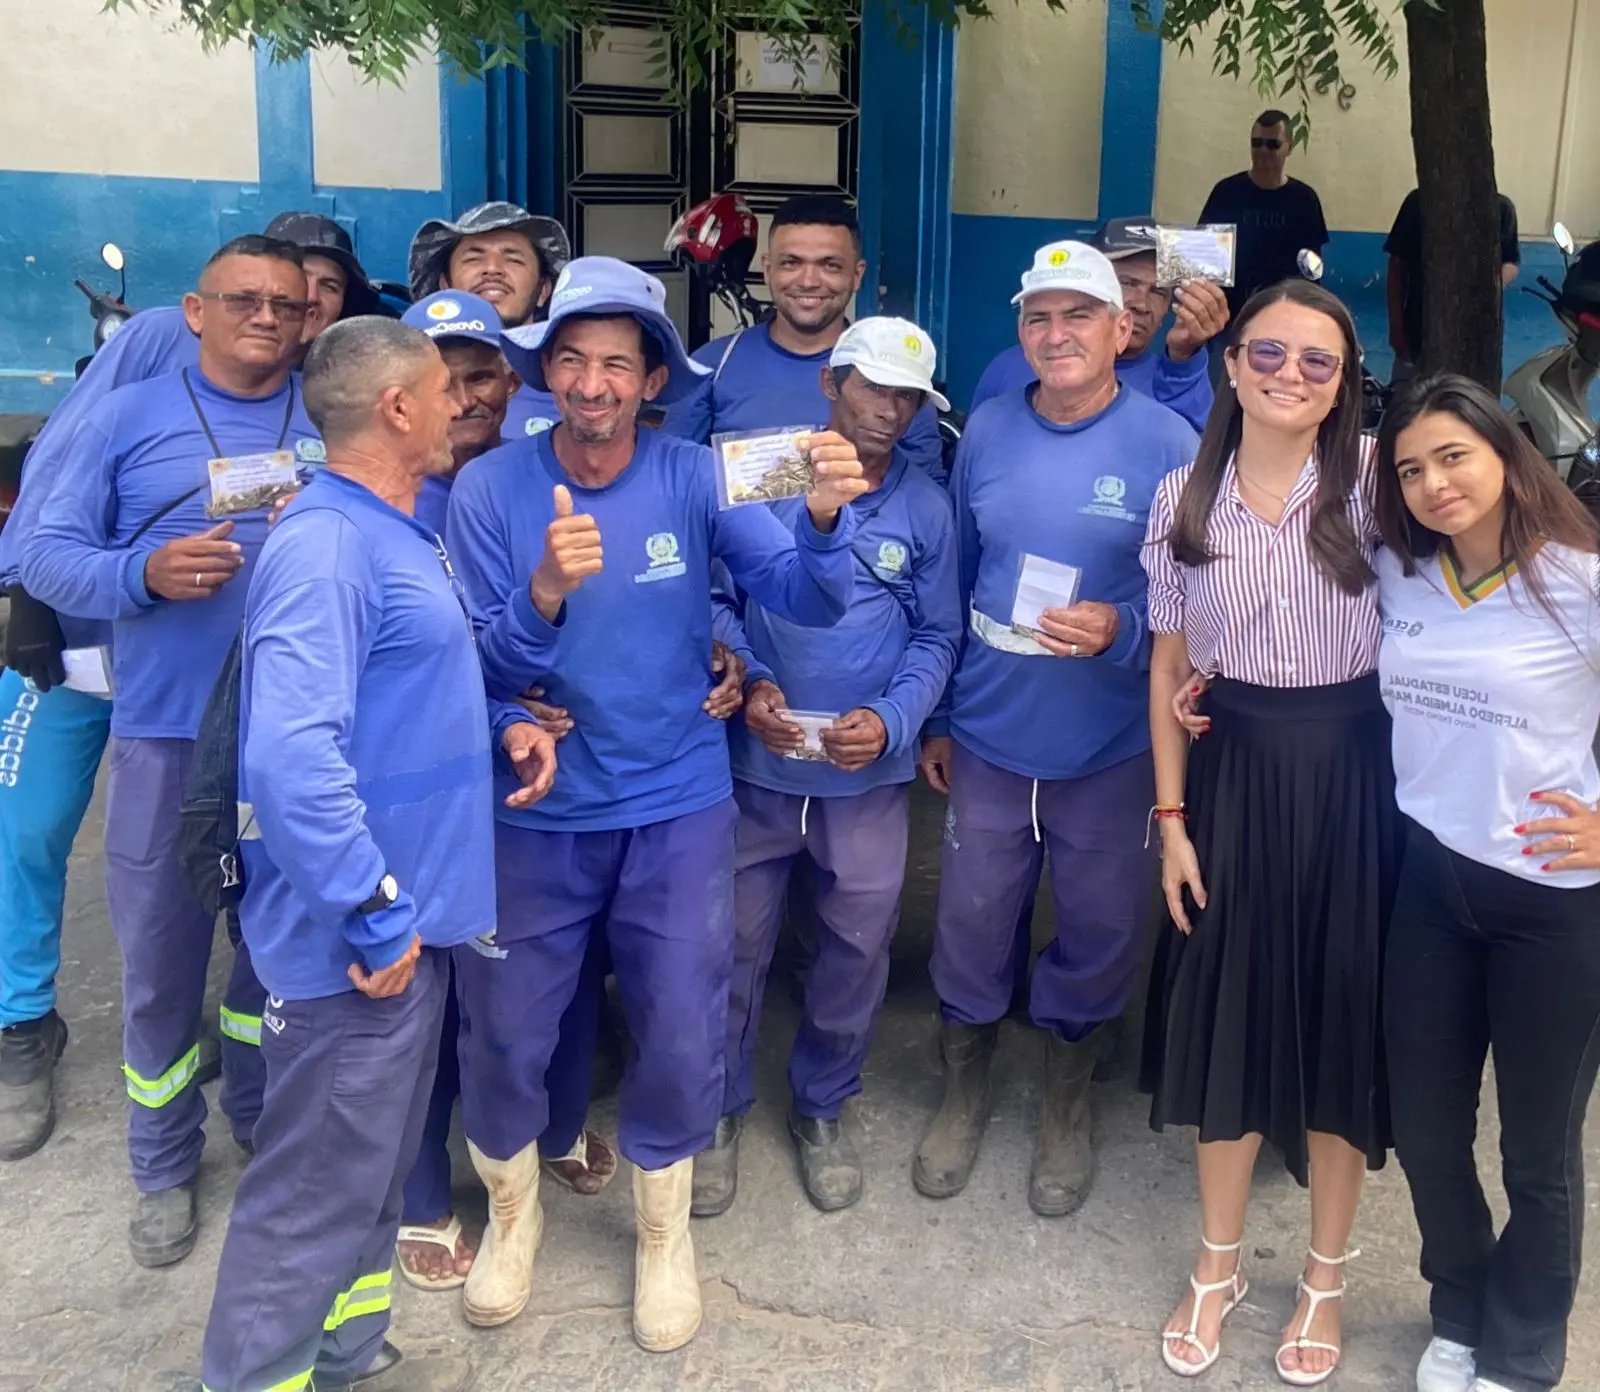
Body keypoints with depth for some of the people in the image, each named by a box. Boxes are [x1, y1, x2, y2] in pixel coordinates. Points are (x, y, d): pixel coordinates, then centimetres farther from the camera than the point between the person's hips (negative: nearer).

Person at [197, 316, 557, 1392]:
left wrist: (501, 721, 5)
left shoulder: (404, 533, 11)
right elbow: (292, 756, -31)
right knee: (318, 1189, 4)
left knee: (377, 1165, 23)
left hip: (412, 918, 10)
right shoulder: (327, 545, -21)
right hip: (357, 941, -10)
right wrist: (375, 920, -25)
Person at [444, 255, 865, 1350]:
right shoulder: (490, 490, -11)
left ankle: (664, 1227, 37)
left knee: (684, 1035, 8)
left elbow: (810, 599, -20)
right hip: (535, 813, 0)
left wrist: (826, 516, -41)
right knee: (505, 1034, 11)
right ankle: (515, 1211, 41)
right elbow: (483, 674, -14)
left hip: (677, 809, 0)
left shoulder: (696, 479, -10)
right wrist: (545, 596, -34)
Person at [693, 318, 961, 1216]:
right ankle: (722, 1109, 30)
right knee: (737, 943, 8)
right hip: (759, 762, -1)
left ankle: (823, 1109, 34)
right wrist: (747, 684, -14)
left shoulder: (926, 507, 2)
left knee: (859, 947, 11)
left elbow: (938, 635, 4)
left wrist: (893, 719, -12)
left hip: (871, 775, 1)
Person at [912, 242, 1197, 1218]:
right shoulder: (986, 434, 1)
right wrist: (937, 717, 12)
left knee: (1098, 935, 13)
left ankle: (1067, 1108, 39)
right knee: (970, 924, 14)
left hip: (1112, 751, -2)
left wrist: (1120, 630, -26)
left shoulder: (1168, 444, -11)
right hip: (987, 739, 3)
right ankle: (966, 1093, 39)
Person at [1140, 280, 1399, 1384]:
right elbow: (1169, 670, 3)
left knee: (1341, 1015, 9)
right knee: (1228, 1011, 11)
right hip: (1231, 776, 2)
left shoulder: (1373, 487, -6)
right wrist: (1171, 816, 1)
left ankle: (1327, 1278, 31)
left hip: (1350, 775, -1)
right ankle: (1220, 1262, 33)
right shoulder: (1182, 499, 0)